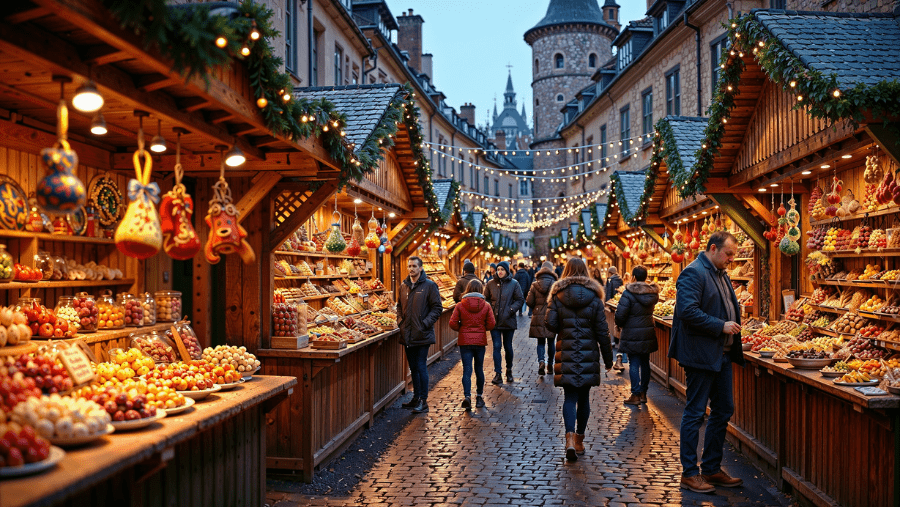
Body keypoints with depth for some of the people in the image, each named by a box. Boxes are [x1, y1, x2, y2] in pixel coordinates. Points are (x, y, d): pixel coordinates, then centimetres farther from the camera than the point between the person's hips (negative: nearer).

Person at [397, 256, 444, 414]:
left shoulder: (429, 286, -6)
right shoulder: (404, 286, 11)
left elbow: (437, 308, -7)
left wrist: (425, 323, -15)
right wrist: (400, 320, 7)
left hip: (422, 335, -6)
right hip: (407, 334, 6)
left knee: (421, 367, -5)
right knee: (413, 367, 15)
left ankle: (423, 401, 4)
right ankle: (416, 398, 26)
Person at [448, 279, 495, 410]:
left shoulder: (460, 305, -5)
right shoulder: (486, 306, -3)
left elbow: (453, 323, -7)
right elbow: (491, 324, -4)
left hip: (465, 341, -1)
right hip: (480, 341, 1)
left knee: (467, 370, -1)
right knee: (479, 369, 14)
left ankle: (467, 396, -18)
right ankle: (479, 397, 24)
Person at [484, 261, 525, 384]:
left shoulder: (514, 284, 0)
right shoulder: (491, 284, 5)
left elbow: (520, 299, 2)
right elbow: (486, 299, 12)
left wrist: (511, 310, -11)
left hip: (508, 320, -1)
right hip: (494, 320, 1)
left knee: (508, 347, 9)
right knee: (496, 346, -4)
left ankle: (509, 370, 30)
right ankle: (498, 374, 0)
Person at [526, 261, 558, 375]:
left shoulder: (535, 285, -3)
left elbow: (529, 302, -3)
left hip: (538, 318, 0)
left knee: (540, 342, 8)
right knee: (551, 342, 14)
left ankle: (541, 362, -13)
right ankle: (550, 365, 23)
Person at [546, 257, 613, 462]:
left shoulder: (557, 295, -2)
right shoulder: (593, 297, -2)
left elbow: (551, 324, -7)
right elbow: (602, 331, -1)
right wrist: (607, 356, 7)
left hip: (566, 353, 0)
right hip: (588, 354, 1)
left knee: (569, 397, 3)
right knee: (584, 397, 13)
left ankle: (570, 437, -15)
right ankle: (579, 439, 24)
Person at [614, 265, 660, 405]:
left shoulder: (628, 293, -15)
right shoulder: (653, 293, 2)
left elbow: (620, 314, -17)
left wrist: (620, 324, 3)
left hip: (632, 334, -5)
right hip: (648, 333, 5)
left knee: (634, 364, 0)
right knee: (645, 363, 14)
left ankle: (636, 395, 2)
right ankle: (643, 393, 21)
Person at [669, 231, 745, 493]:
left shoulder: (721, 274, 16)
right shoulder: (693, 273, -14)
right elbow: (688, 311, -24)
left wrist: (734, 326, 8)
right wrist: (721, 326, -20)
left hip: (722, 354, 10)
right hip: (700, 354, -10)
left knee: (724, 410, 14)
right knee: (695, 413, 0)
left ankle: (712, 469, 26)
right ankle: (689, 474, 11)